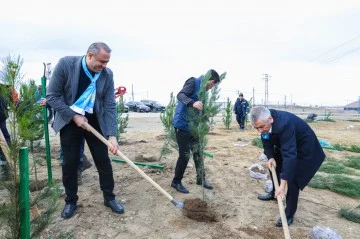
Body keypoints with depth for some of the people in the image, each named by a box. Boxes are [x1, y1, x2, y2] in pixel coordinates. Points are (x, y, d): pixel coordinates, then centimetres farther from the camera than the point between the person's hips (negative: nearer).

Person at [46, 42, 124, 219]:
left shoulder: (107, 74, -12)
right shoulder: (65, 64, -17)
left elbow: (110, 106, -11)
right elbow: (52, 96, -13)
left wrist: (112, 135, -19)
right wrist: (74, 116, -19)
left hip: (95, 121, 2)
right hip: (70, 121, -1)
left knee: (104, 161, 3)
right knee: (70, 163, 6)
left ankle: (109, 198, 20)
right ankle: (71, 201, 26)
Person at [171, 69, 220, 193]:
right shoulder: (193, 82, -11)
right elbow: (180, 95, -28)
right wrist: (193, 103, -46)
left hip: (193, 126, 8)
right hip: (182, 125, -8)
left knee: (198, 153, 13)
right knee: (185, 155, -2)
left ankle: (201, 179, 28)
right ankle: (176, 182, 16)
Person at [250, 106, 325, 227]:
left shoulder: (284, 124, -42)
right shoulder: (264, 123, -19)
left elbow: (290, 155, -45)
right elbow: (267, 142, -3)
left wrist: (283, 185, -46)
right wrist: (270, 157, -22)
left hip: (304, 148, -8)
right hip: (284, 145, 8)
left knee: (293, 179, -12)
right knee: (273, 166, 18)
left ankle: (289, 214, 6)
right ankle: (274, 193, 42)